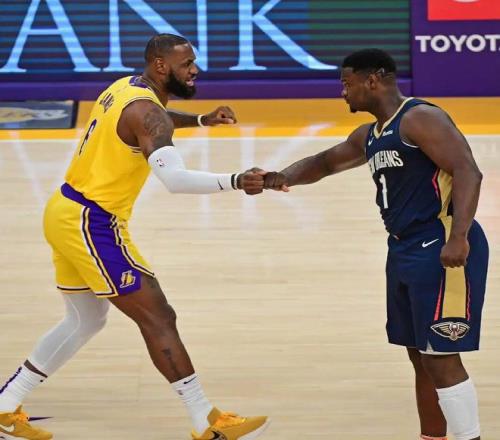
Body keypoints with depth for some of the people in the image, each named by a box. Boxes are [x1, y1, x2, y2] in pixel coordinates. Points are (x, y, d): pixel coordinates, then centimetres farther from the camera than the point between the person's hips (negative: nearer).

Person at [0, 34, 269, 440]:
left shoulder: (126, 88, 11)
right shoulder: (146, 111, -18)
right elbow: (175, 179, -33)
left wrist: (202, 121, 25)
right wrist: (235, 182, -34)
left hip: (67, 214, 10)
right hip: (92, 224, -10)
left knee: (86, 321, 22)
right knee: (158, 318, -7)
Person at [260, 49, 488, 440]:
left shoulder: (420, 119, -13)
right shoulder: (370, 136, 17)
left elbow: (467, 171, -22)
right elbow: (325, 162, 32)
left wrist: (459, 236, -33)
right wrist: (284, 178, 11)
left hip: (443, 252, -10)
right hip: (405, 252, 10)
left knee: (441, 359, -11)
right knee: (421, 359, 14)